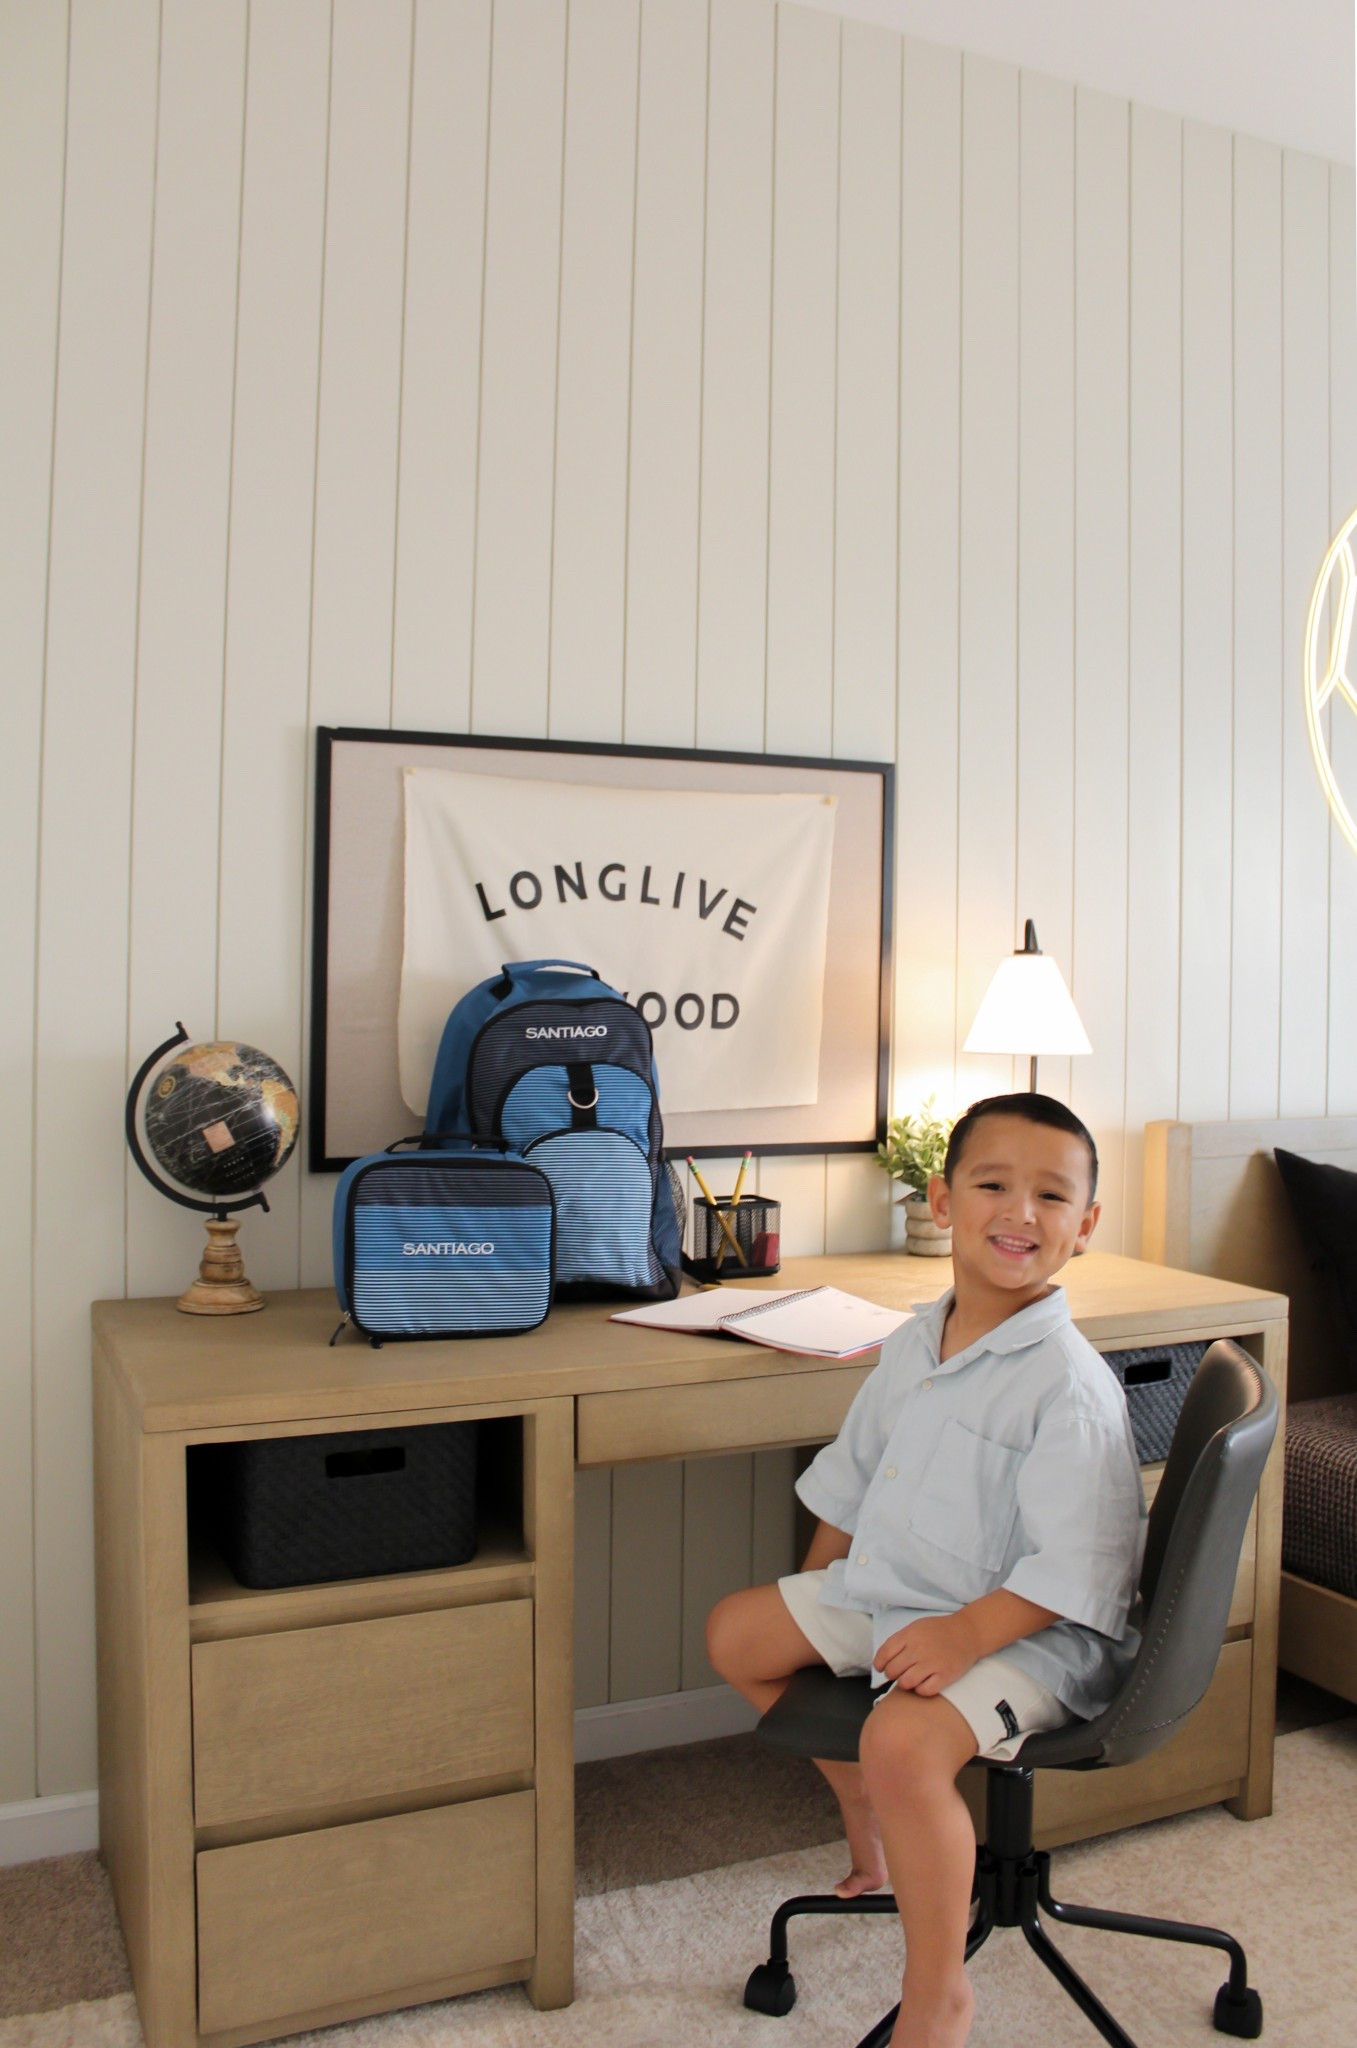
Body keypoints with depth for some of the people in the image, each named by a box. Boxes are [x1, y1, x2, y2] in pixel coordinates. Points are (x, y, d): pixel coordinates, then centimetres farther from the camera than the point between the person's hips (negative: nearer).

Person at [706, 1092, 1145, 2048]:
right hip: (886, 1592, 9)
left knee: (903, 1740, -33)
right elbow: (854, 1473, 16)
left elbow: (1075, 1567, -23)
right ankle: (865, 1800, 30)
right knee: (737, 1630, 11)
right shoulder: (913, 1344, 1)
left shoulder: (1070, 1386, -22)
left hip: (1026, 1629, -8)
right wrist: (817, 1593, 17)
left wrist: (965, 1634, -29)